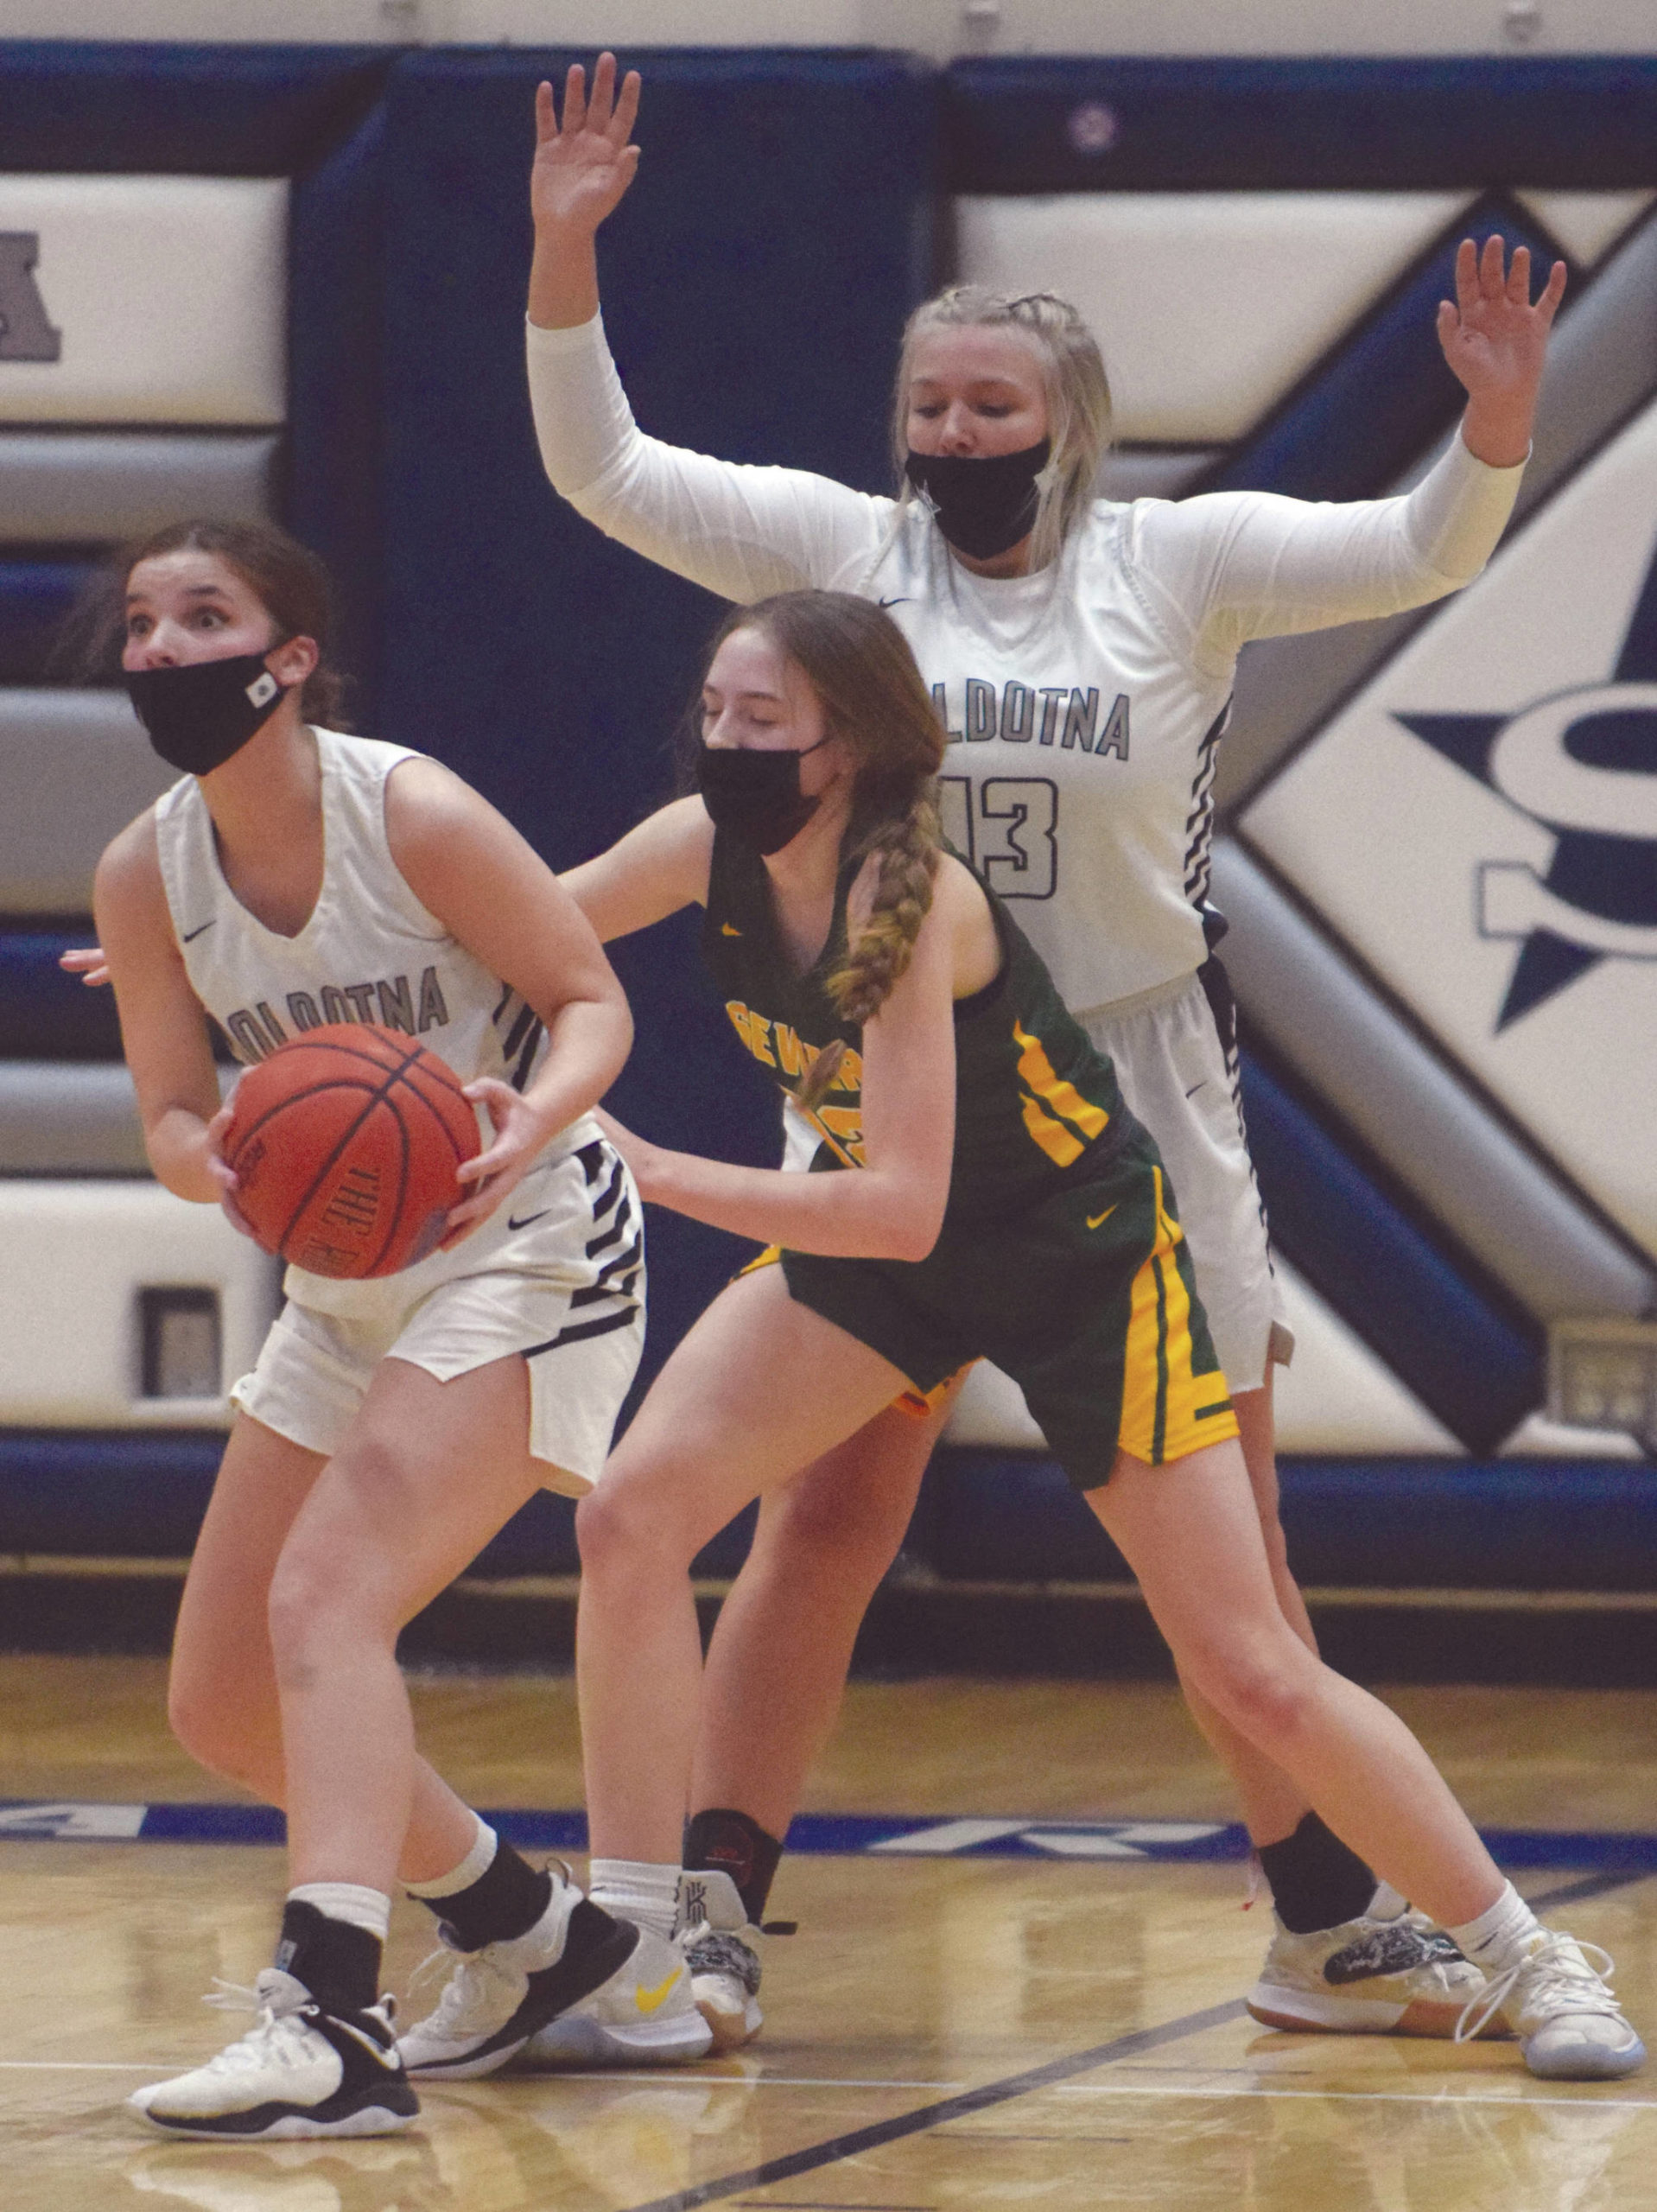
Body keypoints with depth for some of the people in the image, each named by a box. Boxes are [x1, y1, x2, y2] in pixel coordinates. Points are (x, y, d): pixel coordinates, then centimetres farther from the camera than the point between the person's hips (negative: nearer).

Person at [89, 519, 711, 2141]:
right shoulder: (145, 877, -4)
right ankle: (559, 1953, 27)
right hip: (345, 1280, 8)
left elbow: (591, 997, -11)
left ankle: (329, 2016, -37)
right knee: (224, 1706, 8)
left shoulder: (411, 816, -19)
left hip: (521, 1248, -8)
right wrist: (217, 1161, -24)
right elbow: (173, 1118, 0)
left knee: (326, 1595, -27)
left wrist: (537, 1113, -32)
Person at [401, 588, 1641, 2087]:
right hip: (873, 1237, 6)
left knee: (1252, 1671, -6)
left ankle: (1524, 1959, 11)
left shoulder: (906, 898, -32)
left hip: (1082, 1257, -6)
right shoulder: (710, 849, -14)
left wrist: (656, 1175, -41)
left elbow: (900, 1210, -38)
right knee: (632, 1513, -12)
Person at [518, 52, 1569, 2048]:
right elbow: (601, 471, -6)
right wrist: (564, 253, -19)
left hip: (1131, 1084, 0)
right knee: (826, 1515, -2)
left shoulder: (1176, 563, -1)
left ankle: (1327, 1930, 17)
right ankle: (710, 1923, 2)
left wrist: (1495, 428, -28)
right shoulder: (842, 548, 0)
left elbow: (1414, 554, -8)